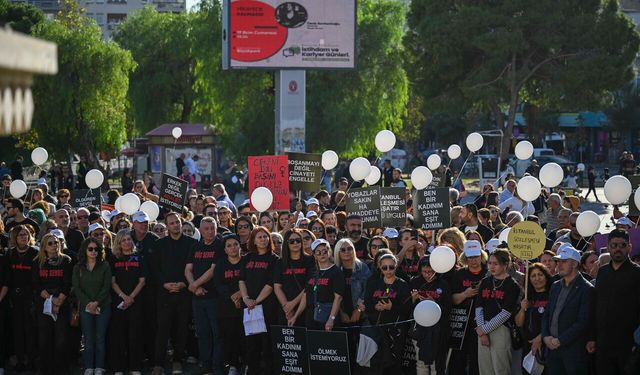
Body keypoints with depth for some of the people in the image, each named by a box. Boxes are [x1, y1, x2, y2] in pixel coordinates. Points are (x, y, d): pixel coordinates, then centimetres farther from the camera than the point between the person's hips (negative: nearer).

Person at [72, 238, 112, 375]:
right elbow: (76, 288, 1)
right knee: (88, 339, -3)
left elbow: (107, 287, -3)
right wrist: (88, 303, -12)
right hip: (85, 307, 1)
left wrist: (96, 302, -15)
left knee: (100, 338, -2)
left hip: (103, 306, -1)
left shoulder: (105, 266, 3)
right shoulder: (78, 268, 7)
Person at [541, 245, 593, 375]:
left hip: (573, 350, -6)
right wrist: (546, 336, 0)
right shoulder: (555, 286, 15)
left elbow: (583, 322, -14)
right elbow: (547, 315, 18)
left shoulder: (586, 289, -7)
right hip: (552, 348, 6)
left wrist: (560, 340, -15)